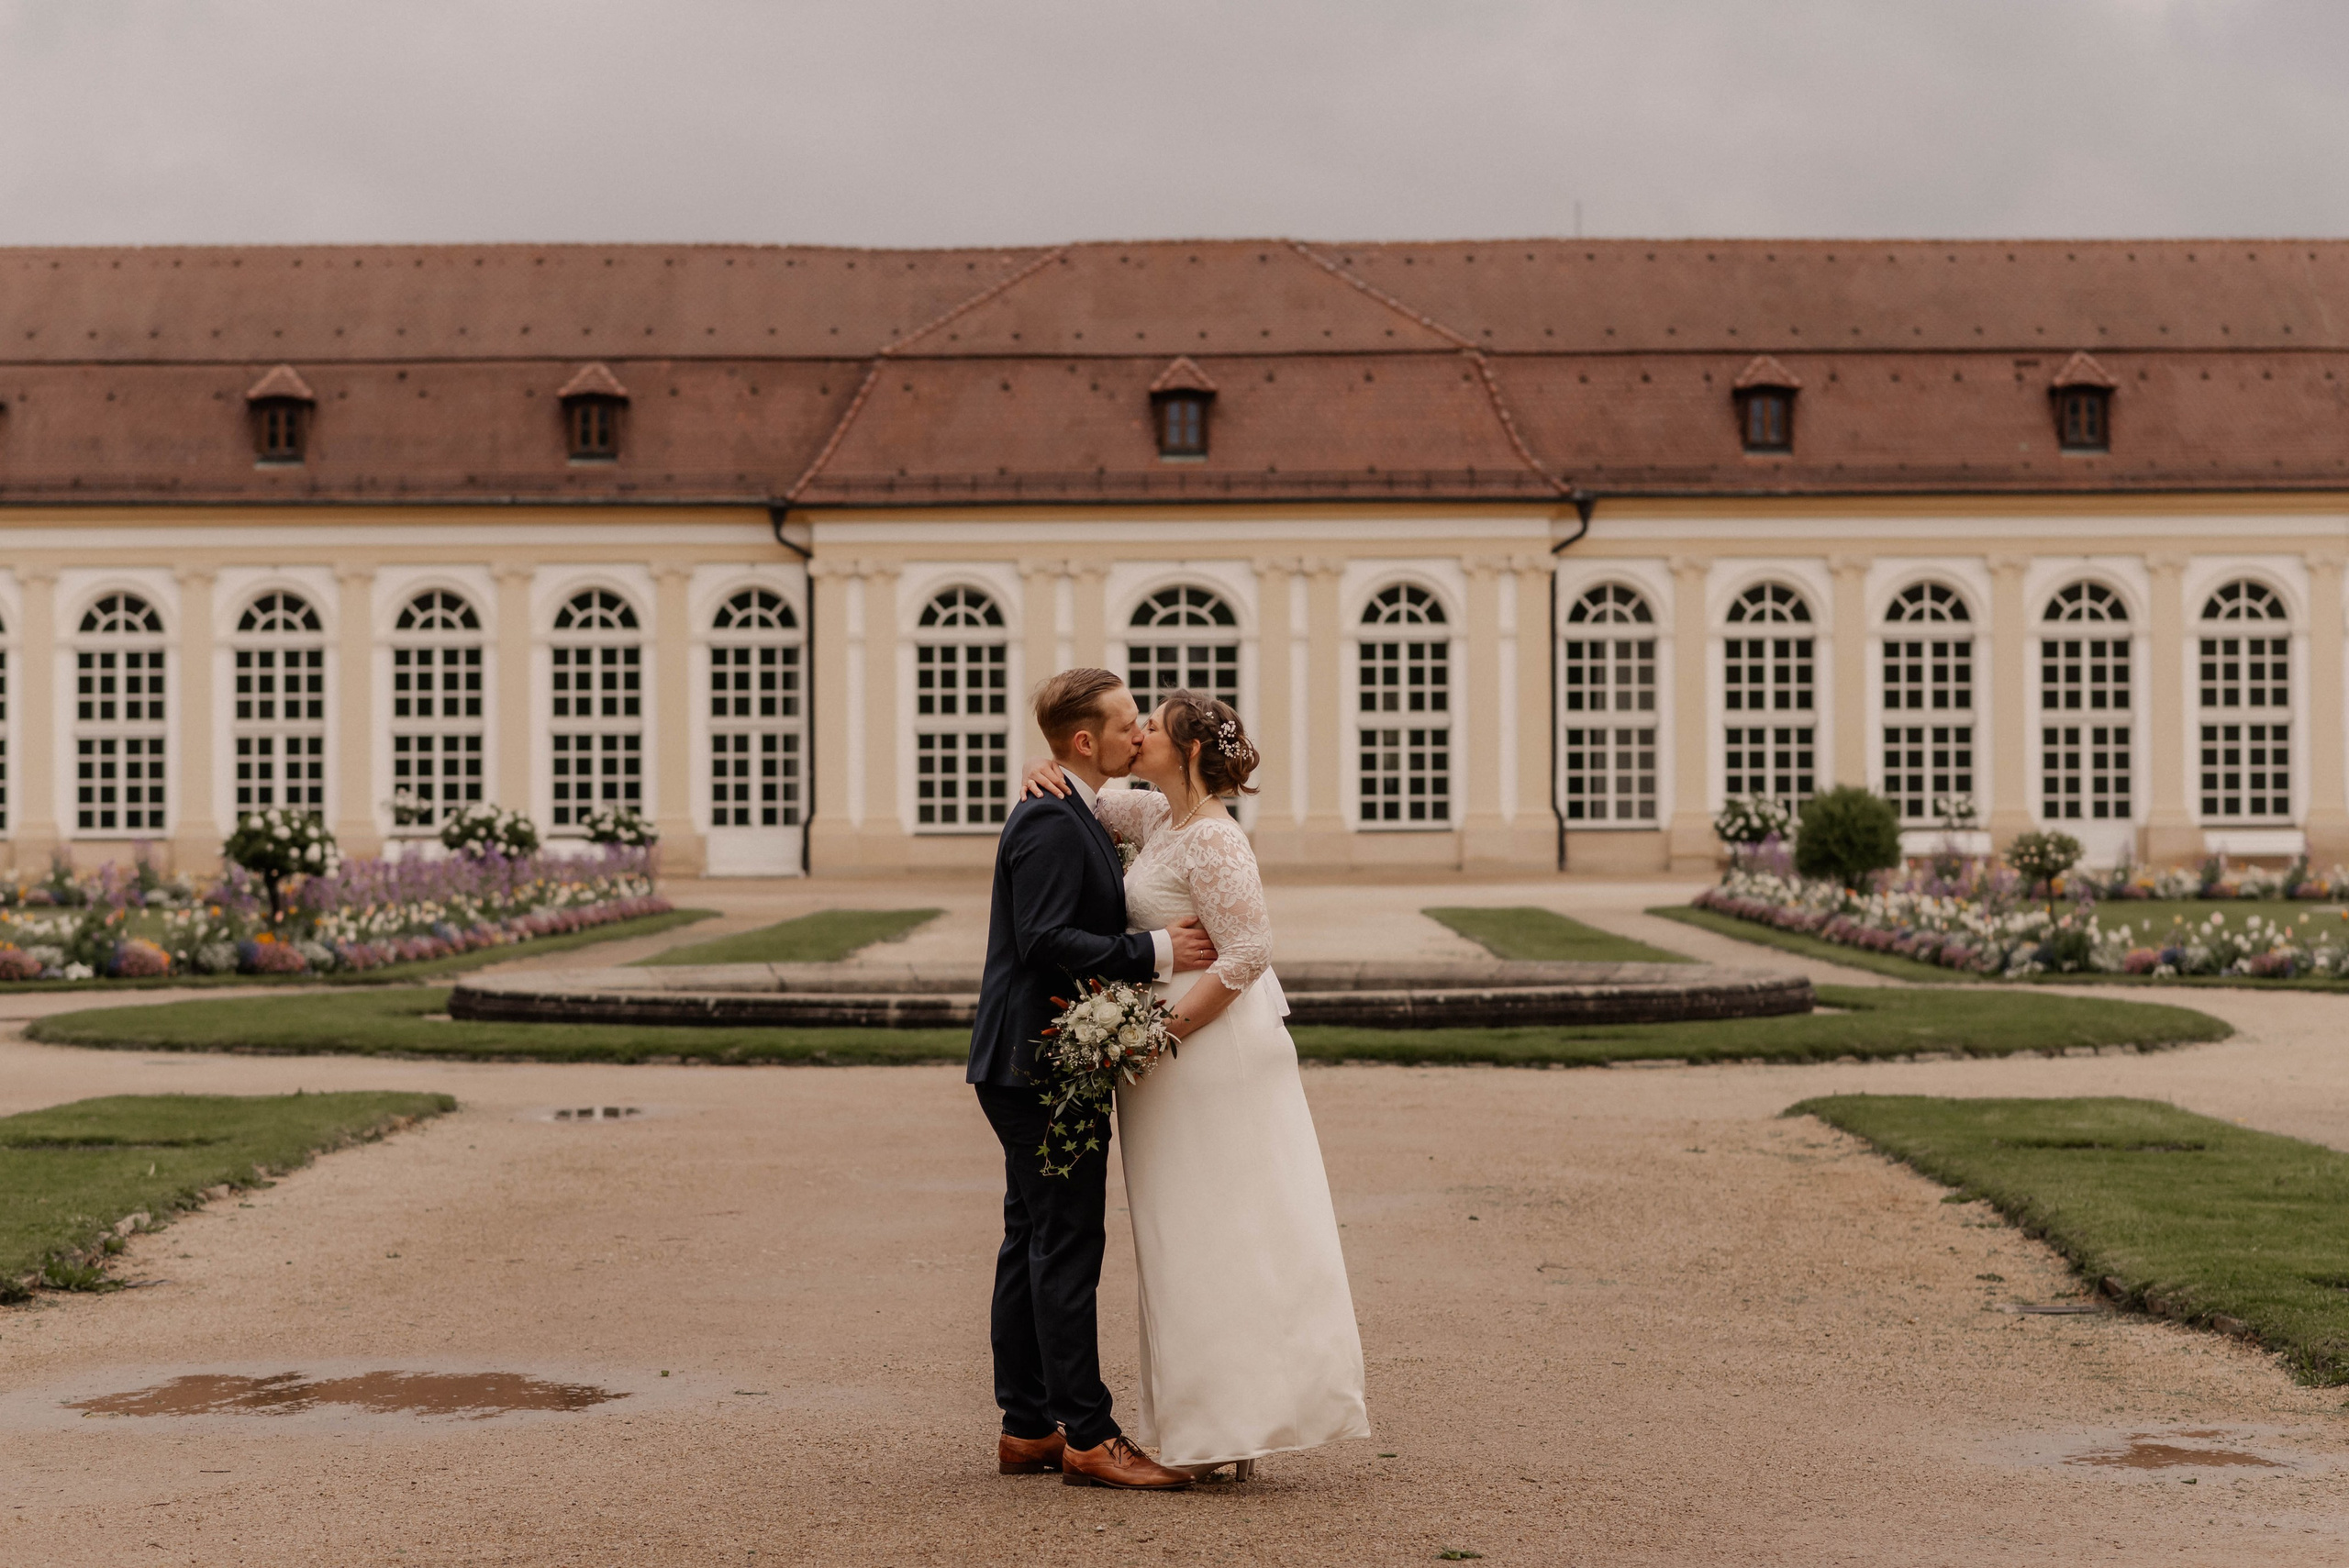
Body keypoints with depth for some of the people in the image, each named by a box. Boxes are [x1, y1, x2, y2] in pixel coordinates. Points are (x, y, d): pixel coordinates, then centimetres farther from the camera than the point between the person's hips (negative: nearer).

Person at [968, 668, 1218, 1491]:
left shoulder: (1065, 815, 16)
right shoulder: (1050, 822, -17)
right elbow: (1045, 941, -23)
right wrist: (1155, 952, -22)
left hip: (1034, 1065, 11)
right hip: (1043, 1062, -11)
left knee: (1034, 1241, 12)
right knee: (1067, 1245, -7)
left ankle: (1028, 1428, 17)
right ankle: (1087, 1436, -4)